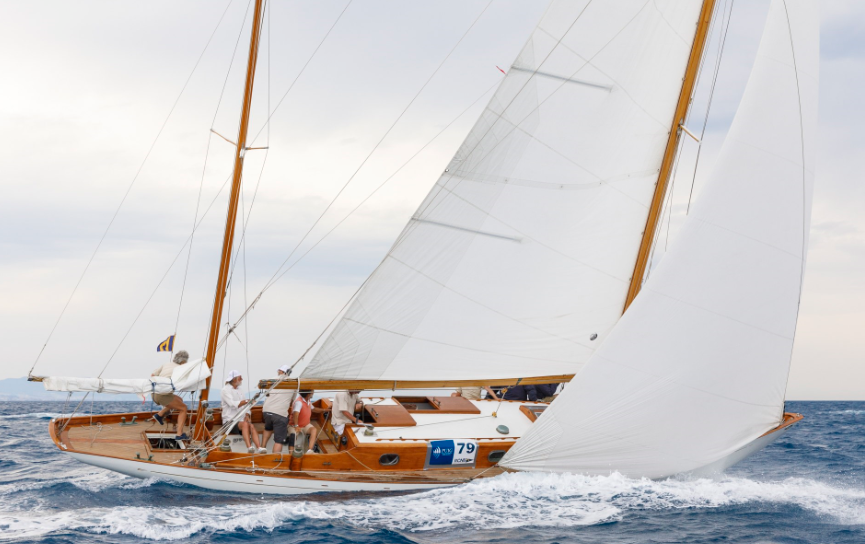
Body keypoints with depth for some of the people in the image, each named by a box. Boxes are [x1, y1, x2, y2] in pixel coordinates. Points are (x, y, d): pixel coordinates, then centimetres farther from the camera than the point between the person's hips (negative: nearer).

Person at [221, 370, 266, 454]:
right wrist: (247, 401, -19)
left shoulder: (239, 391, 22)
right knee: (245, 424, -34)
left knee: (252, 427, -26)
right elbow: (232, 404, -15)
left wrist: (247, 416, -2)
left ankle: (259, 447, -45)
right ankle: (249, 447, -49)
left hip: (240, 421, 5)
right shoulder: (226, 390, 1)